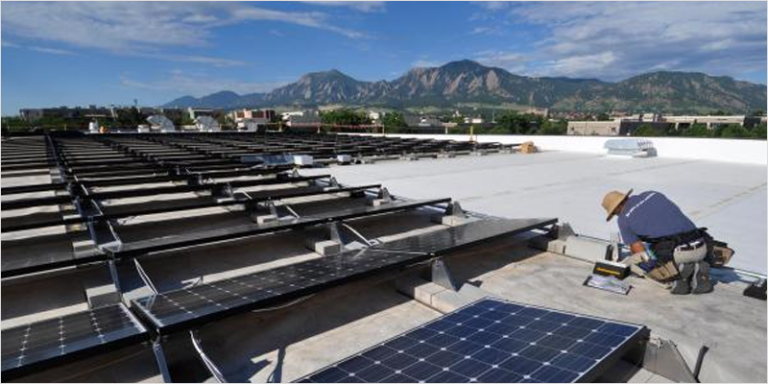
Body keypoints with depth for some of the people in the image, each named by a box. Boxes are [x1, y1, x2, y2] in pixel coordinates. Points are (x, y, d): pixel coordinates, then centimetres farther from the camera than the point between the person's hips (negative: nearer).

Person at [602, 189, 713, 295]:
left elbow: (640, 253, 7)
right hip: (701, 248, 5)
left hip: (677, 253, -5)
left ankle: (678, 270, -2)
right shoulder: (653, 194, 21)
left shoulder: (623, 219, 6)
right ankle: (698, 271, 5)